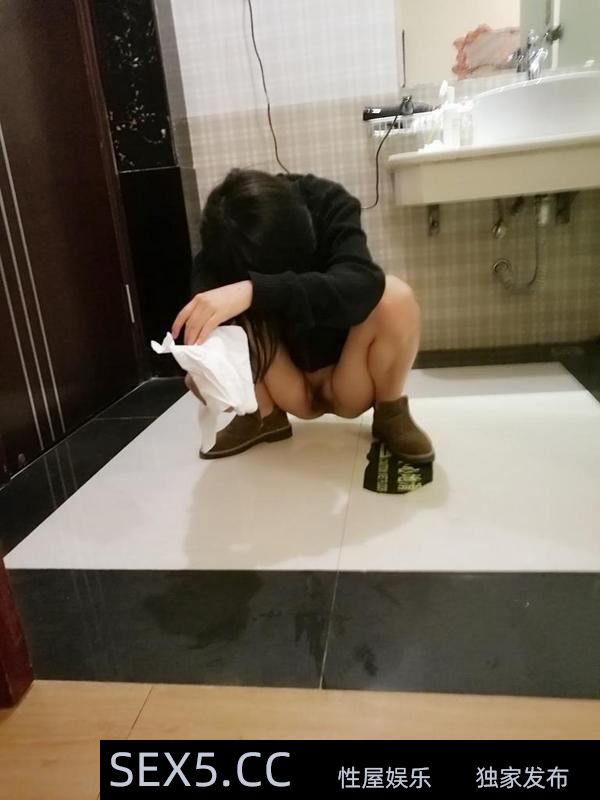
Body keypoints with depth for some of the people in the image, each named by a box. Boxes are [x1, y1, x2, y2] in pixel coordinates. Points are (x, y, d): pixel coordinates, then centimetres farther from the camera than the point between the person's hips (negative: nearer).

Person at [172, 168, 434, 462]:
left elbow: (362, 286, -41)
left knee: (394, 297, -30)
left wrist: (255, 291, -53)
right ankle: (266, 416, 4)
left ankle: (391, 414, -9)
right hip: (285, 375, 1)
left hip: (349, 372, -1)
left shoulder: (328, 205, -24)